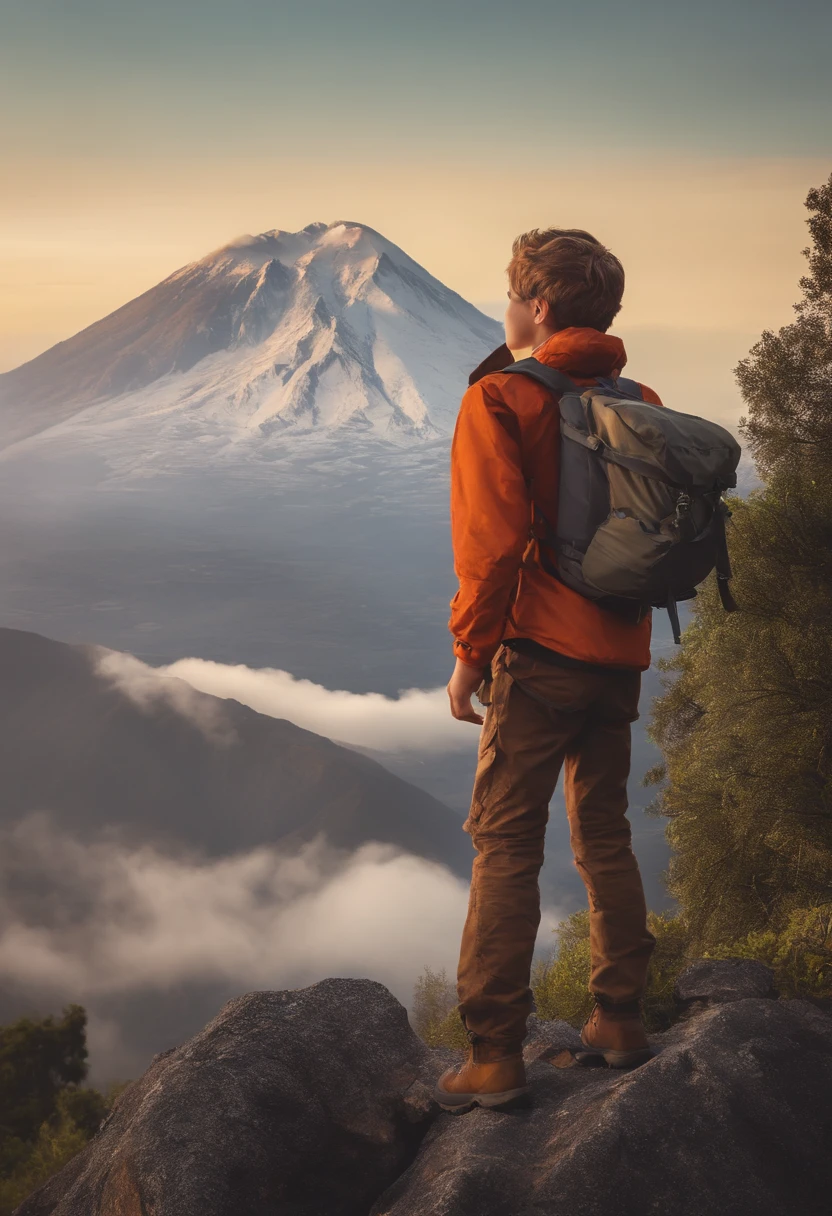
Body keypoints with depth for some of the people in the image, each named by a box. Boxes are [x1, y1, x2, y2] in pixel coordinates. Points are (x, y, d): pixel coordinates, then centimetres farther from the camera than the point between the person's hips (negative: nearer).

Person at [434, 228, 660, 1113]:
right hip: (622, 655, 6)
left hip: (539, 652, -6)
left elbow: (492, 538, -15)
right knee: (604, 838, 17)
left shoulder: (499, 399, -9)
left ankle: (494, 1056, -1)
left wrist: (470, 652, -8)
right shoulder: (640, 403, 8)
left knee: (505, 847, -2)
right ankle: (619, 1021, 24)